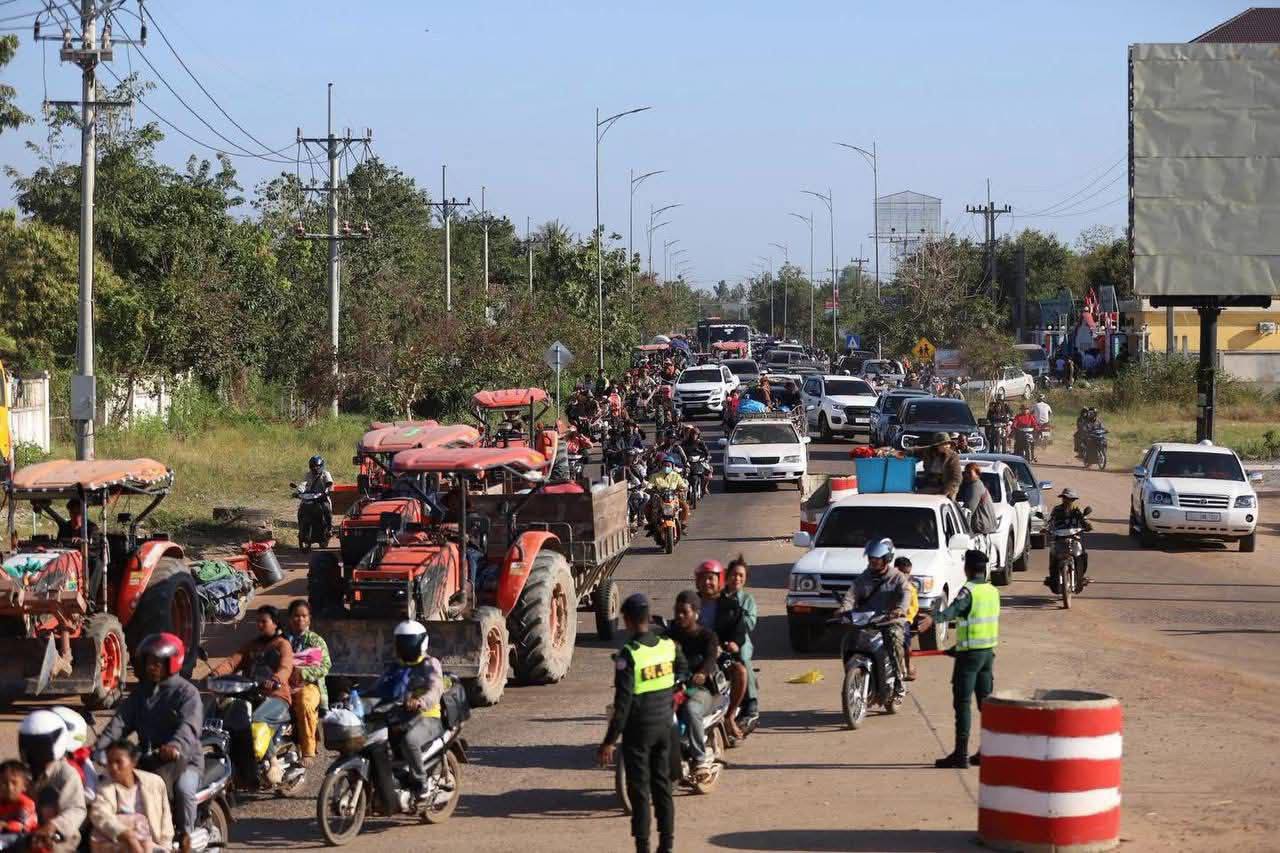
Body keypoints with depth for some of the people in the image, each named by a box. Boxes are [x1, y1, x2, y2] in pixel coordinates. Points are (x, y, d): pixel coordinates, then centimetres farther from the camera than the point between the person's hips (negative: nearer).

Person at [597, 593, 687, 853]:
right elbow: (683, 671, 20)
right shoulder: (669, 645, -2)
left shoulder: (628, 655, -20)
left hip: (638, 729, -6)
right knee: (662, 784, 14)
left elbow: (623, 703, -21)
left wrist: (609, 741, -16)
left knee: (639, 788, 2)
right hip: (664, 725, 6)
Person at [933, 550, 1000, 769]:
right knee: (986, 701, 13)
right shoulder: (993, 591, 11)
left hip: (970, 653, -7)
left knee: (963, 703, -5)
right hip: (989, 651, 7)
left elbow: (951, 612, -33)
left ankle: (961, 754, -7)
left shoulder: (968, 590, -14)